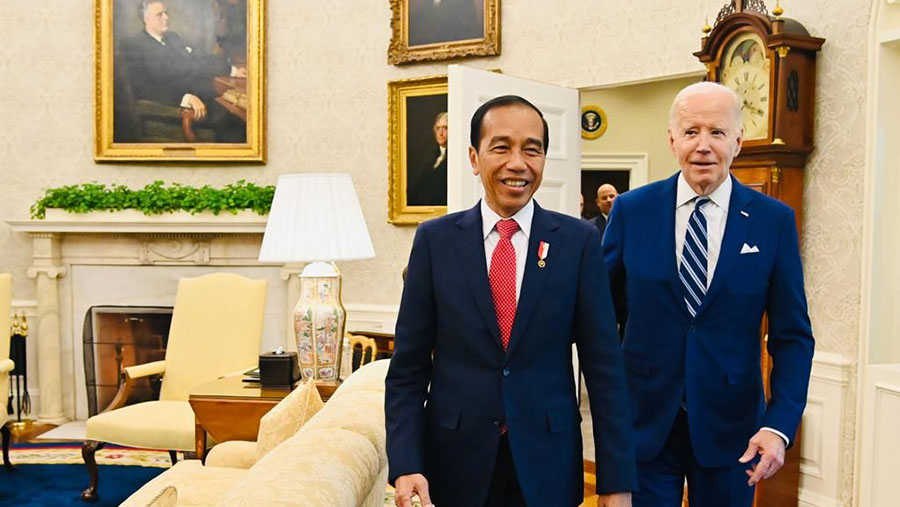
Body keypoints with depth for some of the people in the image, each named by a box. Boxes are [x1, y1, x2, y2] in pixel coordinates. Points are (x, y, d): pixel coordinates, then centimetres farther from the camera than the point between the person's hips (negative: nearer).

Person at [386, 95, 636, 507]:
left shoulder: (579, 241, -4)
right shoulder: (435, 240, -2)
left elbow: (604, 367, -3)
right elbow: (408, 366, -2)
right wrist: (405, 465, -11)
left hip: (547, 462, 0)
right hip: (454, 460, 1)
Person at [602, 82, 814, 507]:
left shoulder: (774, 221, -4)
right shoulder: (631, 211, -3)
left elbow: (792, 336, -2)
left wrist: (780, 425, -13)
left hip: (731, 427, 1)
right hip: (643, 422, 0)